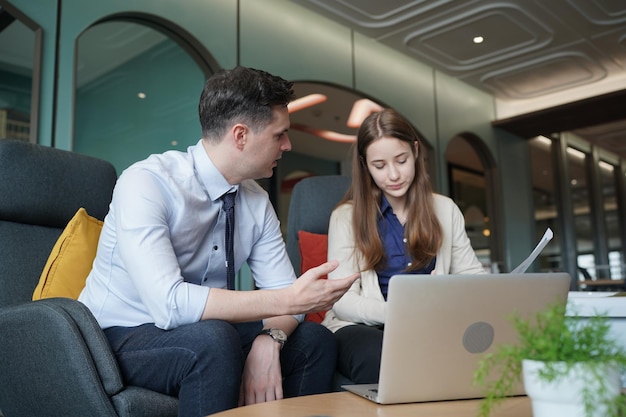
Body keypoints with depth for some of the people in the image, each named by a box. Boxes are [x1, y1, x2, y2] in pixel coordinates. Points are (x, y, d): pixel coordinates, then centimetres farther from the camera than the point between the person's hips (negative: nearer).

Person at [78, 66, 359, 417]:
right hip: (121, 338, -6)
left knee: (316, 341, -8)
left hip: (205, 337, 6)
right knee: (212, 339, -34)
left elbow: (282, 289, -3)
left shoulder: (257, 200, -2)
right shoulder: (146, 183, -23)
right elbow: (169, 303, -33)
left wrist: (268, 341, -25)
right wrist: (289, 300, -34)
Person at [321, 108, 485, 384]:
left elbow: (471, 275, 15)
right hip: (363, 326, -2)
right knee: (377, 357, -38)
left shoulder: (445, 209, 13)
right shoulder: (346, 216, 4)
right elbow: (343, 300, -4)